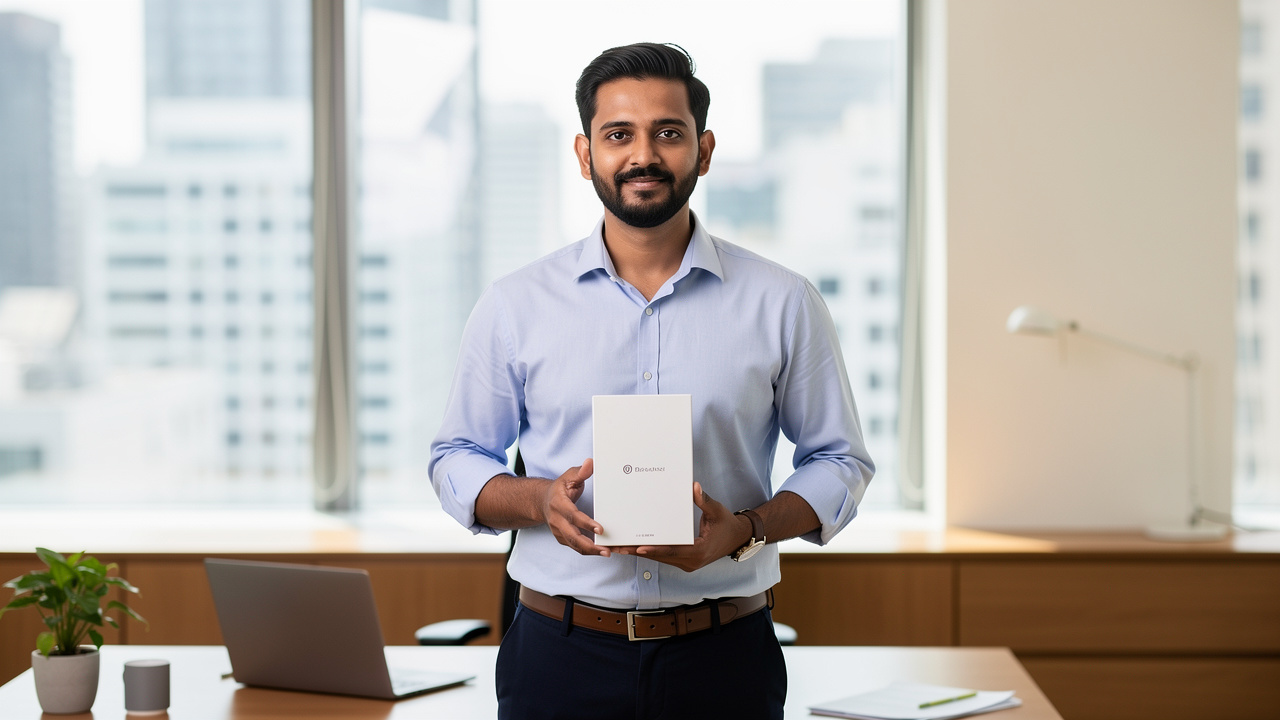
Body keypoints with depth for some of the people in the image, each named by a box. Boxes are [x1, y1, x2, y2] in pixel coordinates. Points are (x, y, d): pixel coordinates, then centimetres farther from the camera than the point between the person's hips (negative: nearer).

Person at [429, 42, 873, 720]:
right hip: (559, 655, 1)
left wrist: (746, 530, -13)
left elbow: (839, 460, 6)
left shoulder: (783, 305, 1)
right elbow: (456, 460, 8)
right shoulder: (514, 306, 2)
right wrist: (540, 500, -13)